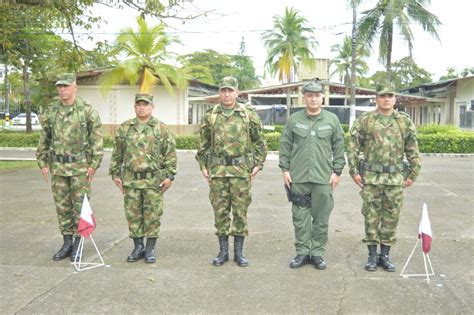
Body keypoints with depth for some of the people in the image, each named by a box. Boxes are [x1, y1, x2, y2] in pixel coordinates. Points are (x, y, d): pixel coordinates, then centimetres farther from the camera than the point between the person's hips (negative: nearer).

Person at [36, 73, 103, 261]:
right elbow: (44, 140, 11)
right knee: (62, 206, 9)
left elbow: (97, 139, -7)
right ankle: (67, 243, 19)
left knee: (80, 205, 2)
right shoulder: (50, 112, 6)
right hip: (58, 166, 4)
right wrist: (43, 163, 6)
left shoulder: (87, 111, -6)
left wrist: (94, 165, -11)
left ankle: (78, 244, 12)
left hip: (80, 166, -4)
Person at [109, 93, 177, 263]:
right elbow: (117, 153, 12)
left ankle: (150, 249, 15)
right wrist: (115, 173, 7)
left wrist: (169, 176, -7)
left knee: (152, 215, 3)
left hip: (154, 180, -2)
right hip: (131, 180, 3)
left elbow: (170, 154, -1)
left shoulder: (162, 129, 0)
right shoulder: (125, 128, 7)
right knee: (133, 214, 8)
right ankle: (137, 247, 21)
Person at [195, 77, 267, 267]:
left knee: (240, 211, 4)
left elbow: (260, 142, 6)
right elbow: (204, 144, 13)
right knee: (220, 211, 6)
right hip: (217, 170, 2)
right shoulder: (210, 116, 6)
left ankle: (239, 252, 16)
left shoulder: (249, 115, 1)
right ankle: (223, 251, 18)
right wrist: (203, 166, 6)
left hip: (241, 170, -1)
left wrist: (258, 164, -1)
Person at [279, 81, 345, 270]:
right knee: (300, 217, 6)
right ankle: (302, 252, 17)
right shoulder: (294, 119, 5)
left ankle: (318, 253, 18)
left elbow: (338, 147, 7)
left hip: (324, 178, 0)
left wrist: (337, 171, 1)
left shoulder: (332, 120, 5)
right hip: (298, 177, 0)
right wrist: (285, 169, 1)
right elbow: (285, 146, 7)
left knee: (321, 218, 6)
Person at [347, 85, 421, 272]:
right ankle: (372, 255, 16)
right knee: (371, 216, 4)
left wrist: (413, 174, 5)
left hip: (395, 178, 2)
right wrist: (354, 171, -5)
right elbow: (353, 147, 0)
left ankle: (385, 255, 20)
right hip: (371, 177, -2)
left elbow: (413, 150, 9)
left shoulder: (405, 122, 6)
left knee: (391, 217, 7)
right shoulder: (364, 120, 1)